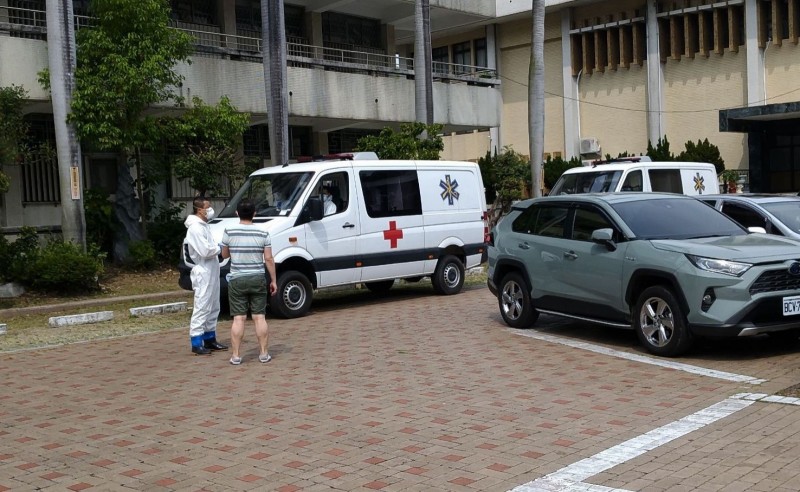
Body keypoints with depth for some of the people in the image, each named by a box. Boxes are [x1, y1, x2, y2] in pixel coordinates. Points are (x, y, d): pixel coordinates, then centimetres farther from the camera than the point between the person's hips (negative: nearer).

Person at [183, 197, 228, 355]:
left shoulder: (203, 225, 17)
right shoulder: (195, 227, -16)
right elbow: (205, 251, -23)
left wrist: (216, 247, -1)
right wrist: (220, 247, -7)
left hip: (211, 272, 10)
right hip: (203, 273, -10)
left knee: (213, 308, 15)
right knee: (202, 308, -8)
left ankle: (210, 339, 23)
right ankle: (197, 344, -5)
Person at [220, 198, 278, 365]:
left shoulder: (229, 232, -6)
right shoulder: (263, 234, -4)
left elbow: (224, 254, 6)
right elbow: (269, 259, -2)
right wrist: (273, 280, 5)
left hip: (237, 280, -1)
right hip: (258, 279, 1)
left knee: (238, 318, 2)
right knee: (260, 317, 6)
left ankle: (236, 355, 2)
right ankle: (264, 353, 10)